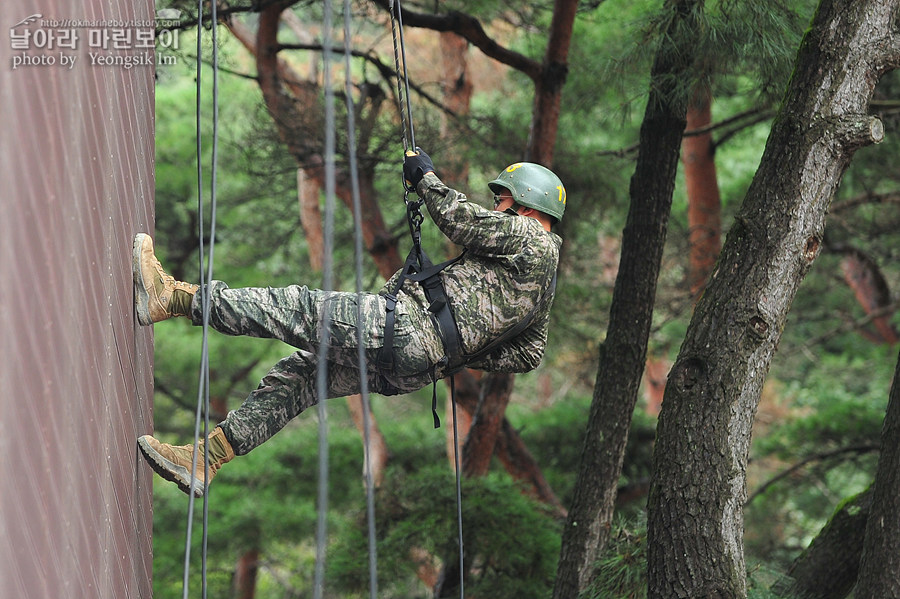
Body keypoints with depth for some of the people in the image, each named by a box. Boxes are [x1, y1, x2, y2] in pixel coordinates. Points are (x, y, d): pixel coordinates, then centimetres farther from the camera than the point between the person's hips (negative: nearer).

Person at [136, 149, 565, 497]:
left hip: (409, 327, -10)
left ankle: (171, 298, -20)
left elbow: (461, 221, -9)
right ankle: (203, 461, 2)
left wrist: (425, 176, 6)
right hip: (410, 370, 10)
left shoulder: (533, 242, 1)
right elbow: (529, 355, 30)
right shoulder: (539, 292, 29)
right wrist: (456, 353, 27)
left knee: (299, 309, -15)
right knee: (292, 376, 8)